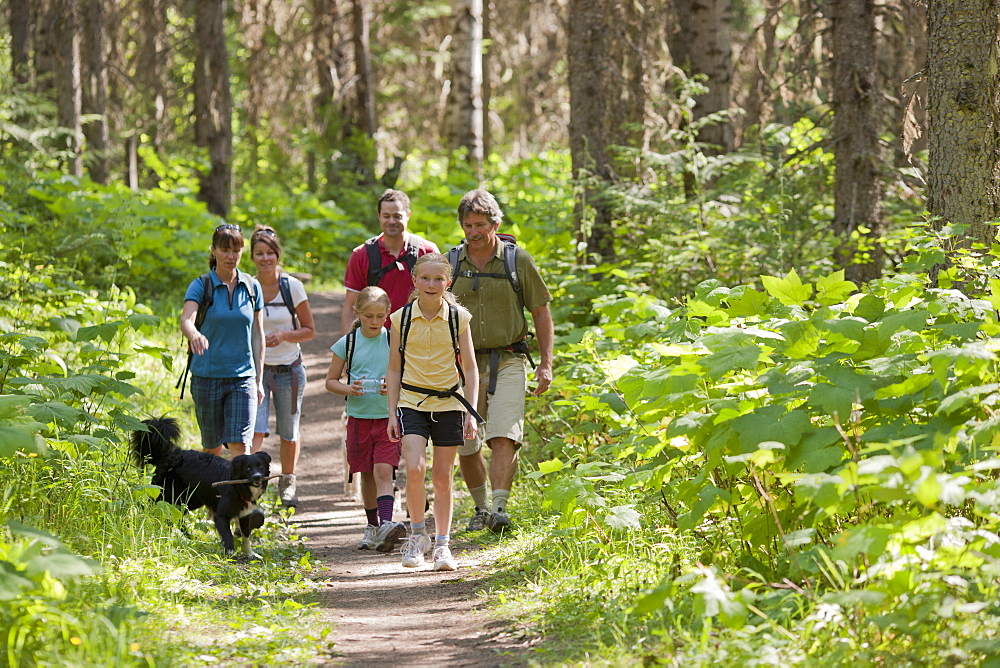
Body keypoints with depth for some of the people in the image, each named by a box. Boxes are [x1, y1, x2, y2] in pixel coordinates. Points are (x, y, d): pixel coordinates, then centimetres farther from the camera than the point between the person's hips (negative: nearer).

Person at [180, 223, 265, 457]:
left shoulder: (252, 287, 5)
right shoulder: (201, 286, -4)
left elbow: (258, 335, 10)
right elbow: (186, 320, -22)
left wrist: (259, 379, 8)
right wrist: (194, 335, -46)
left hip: (243, 377, 1)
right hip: (207, 376, -1)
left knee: (239, 444, -12)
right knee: (212, 448, 9)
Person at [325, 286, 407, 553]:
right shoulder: (347, 343, 2)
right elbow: (331, 381, 7)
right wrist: (349, 389, -13)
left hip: (388, 417, -2)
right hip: (359, 418, 2)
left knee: (383, 472, -14)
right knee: (367, 476, 11)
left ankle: (387, 526, -26)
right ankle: (373, 526, 26)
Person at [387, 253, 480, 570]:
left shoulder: (458, 318, -2)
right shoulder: (400, 319, -1)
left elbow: (470, 368, 4)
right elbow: (394, 369, 6)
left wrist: (471, 412, -2)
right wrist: (392, 413, 1)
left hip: (448, 404, 1)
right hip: (412, 403, -1)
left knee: (442, 477, 4)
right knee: (415, 469, -18)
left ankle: (442, 545, 14)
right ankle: (417, 534, 2)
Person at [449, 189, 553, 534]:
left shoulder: (518, 260, 1)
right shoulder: (450, 262, 6)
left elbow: (541, 312, 7)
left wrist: (546, 363, 1)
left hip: (507, 362, -3)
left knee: (504, 437, -19)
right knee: (465, 446, 5)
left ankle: (500, 508, -25)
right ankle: (480, 508, 24)